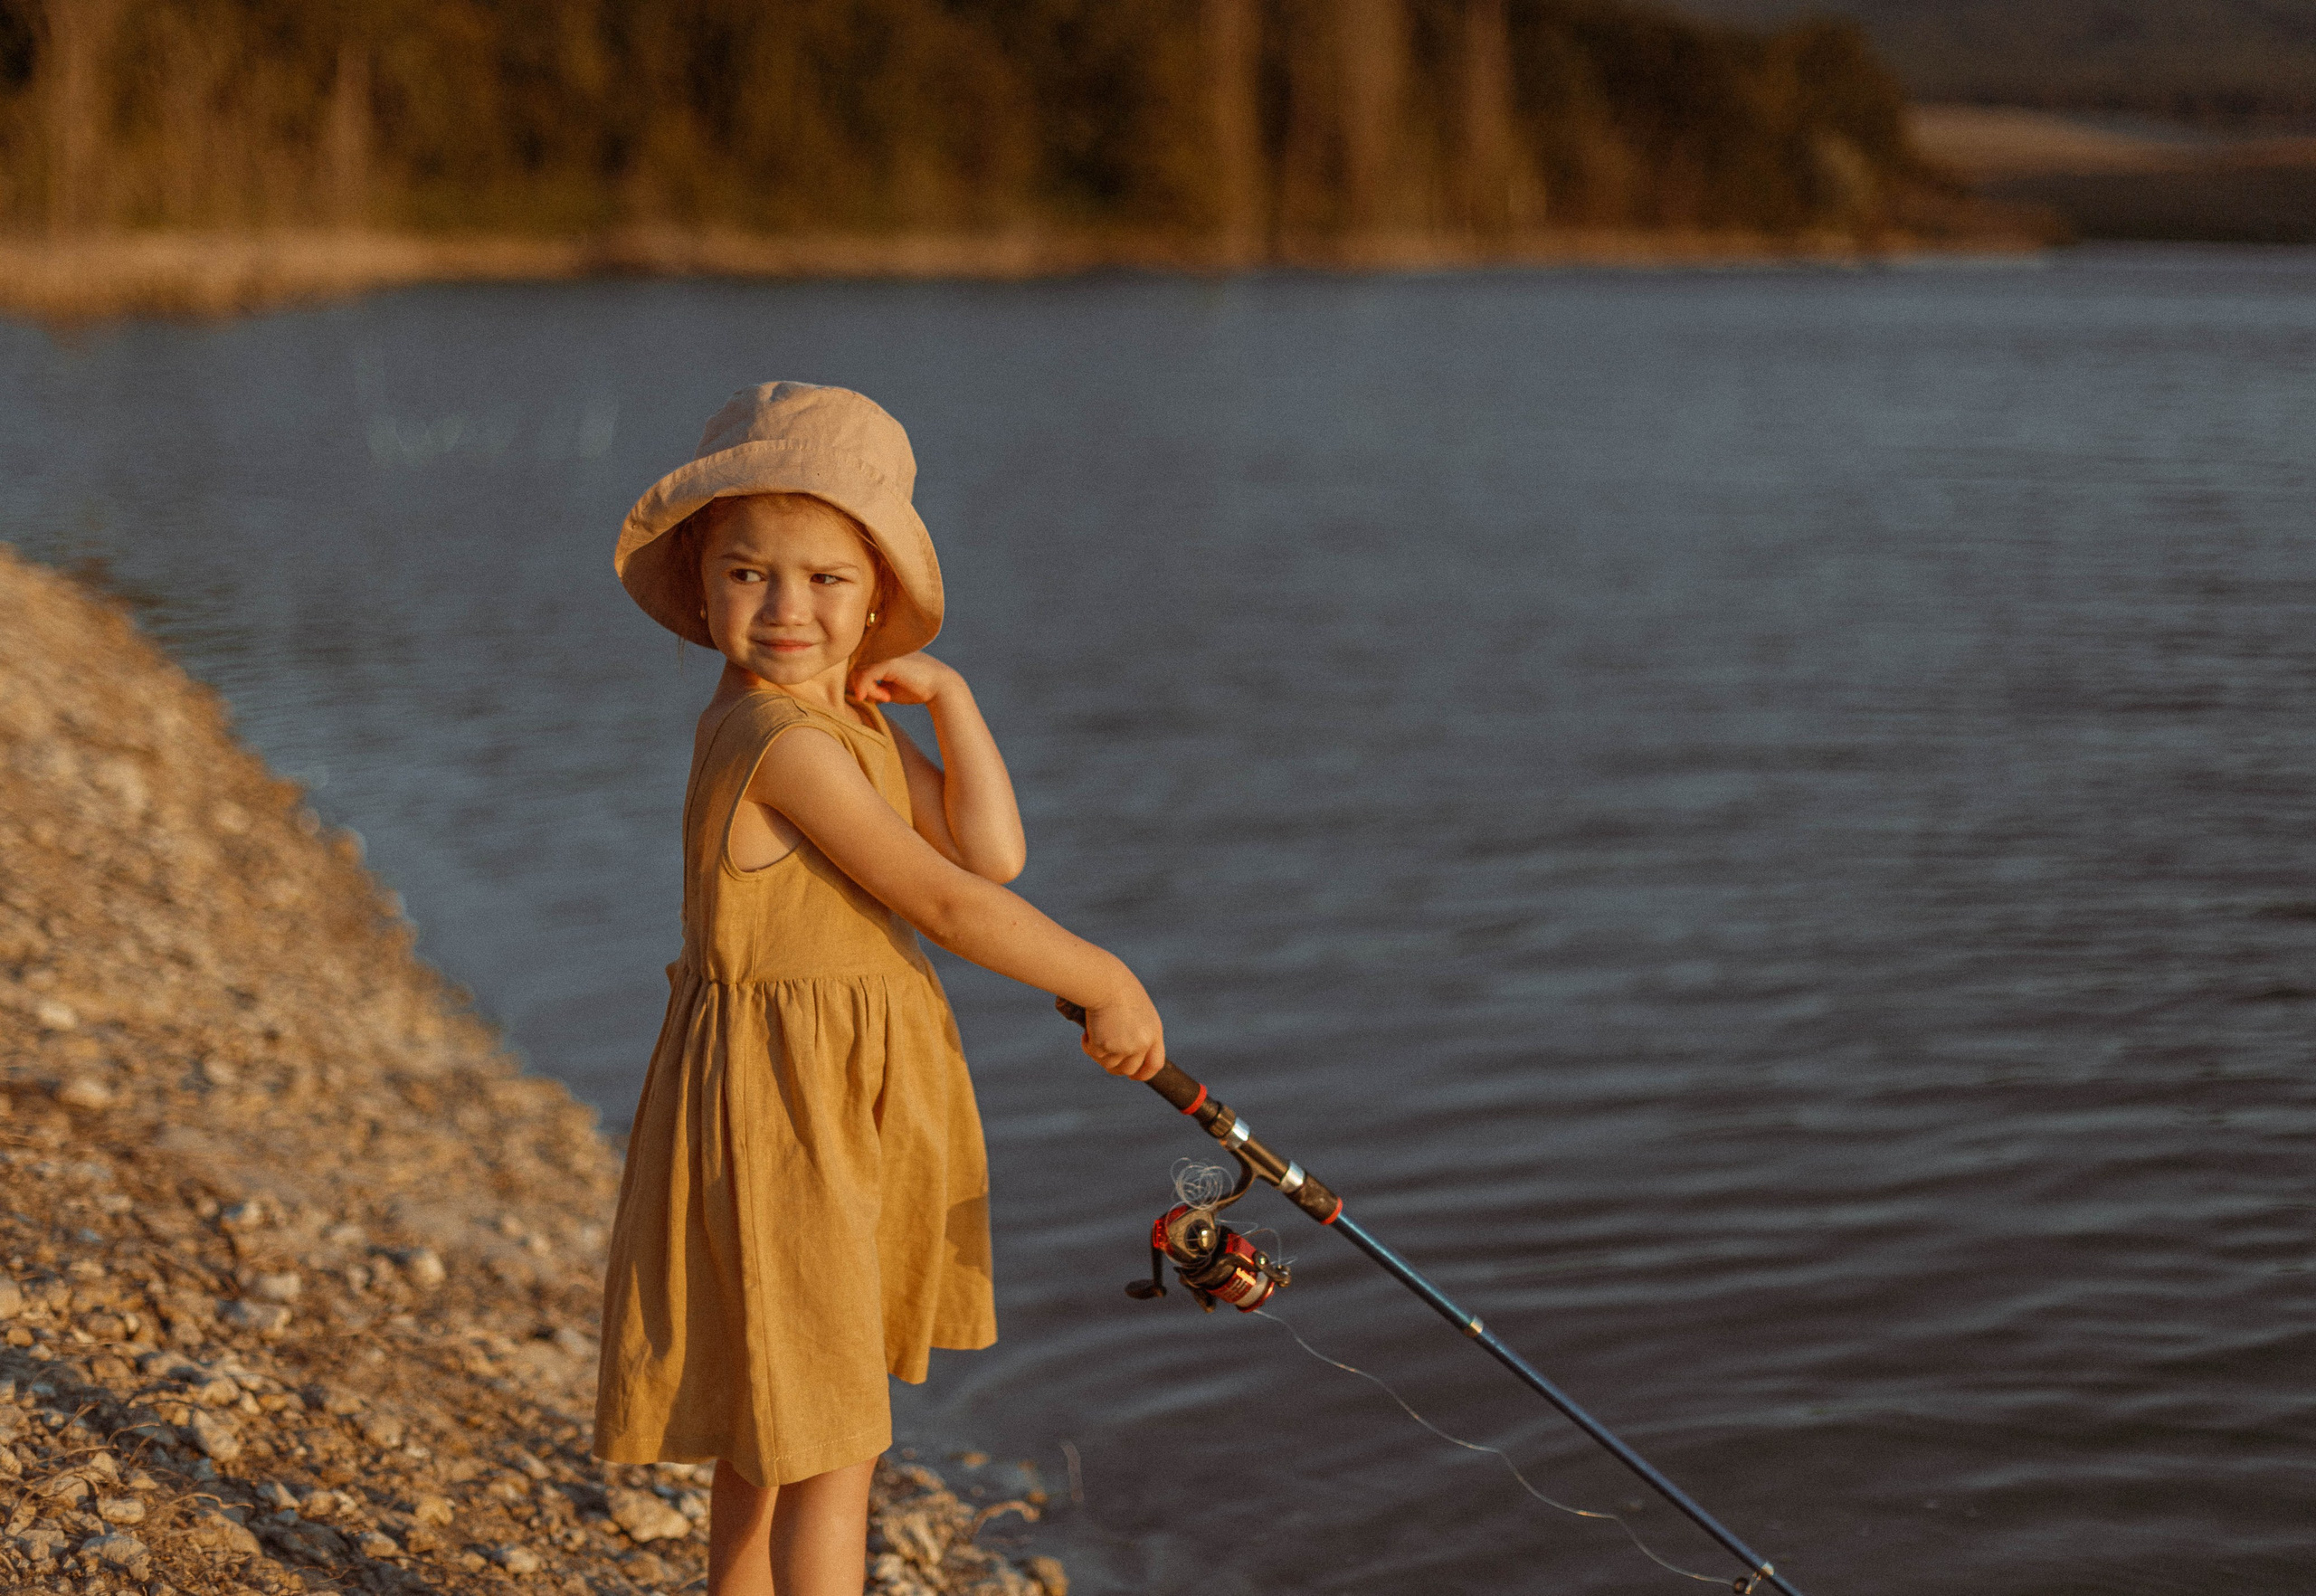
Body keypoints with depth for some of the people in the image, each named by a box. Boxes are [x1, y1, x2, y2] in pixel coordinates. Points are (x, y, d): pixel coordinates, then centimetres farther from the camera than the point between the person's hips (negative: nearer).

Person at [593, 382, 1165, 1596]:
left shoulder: (848, 722, 8)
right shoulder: (781, 743, -22)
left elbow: (989, 850, 0)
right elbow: (946, 905, -20)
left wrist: (947, 697, -5)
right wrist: (1107, 987, -11)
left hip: (860, 1104, 10)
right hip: (783, 1112, -10)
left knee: (773, 1427, 20)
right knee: (827, 1448, -3)